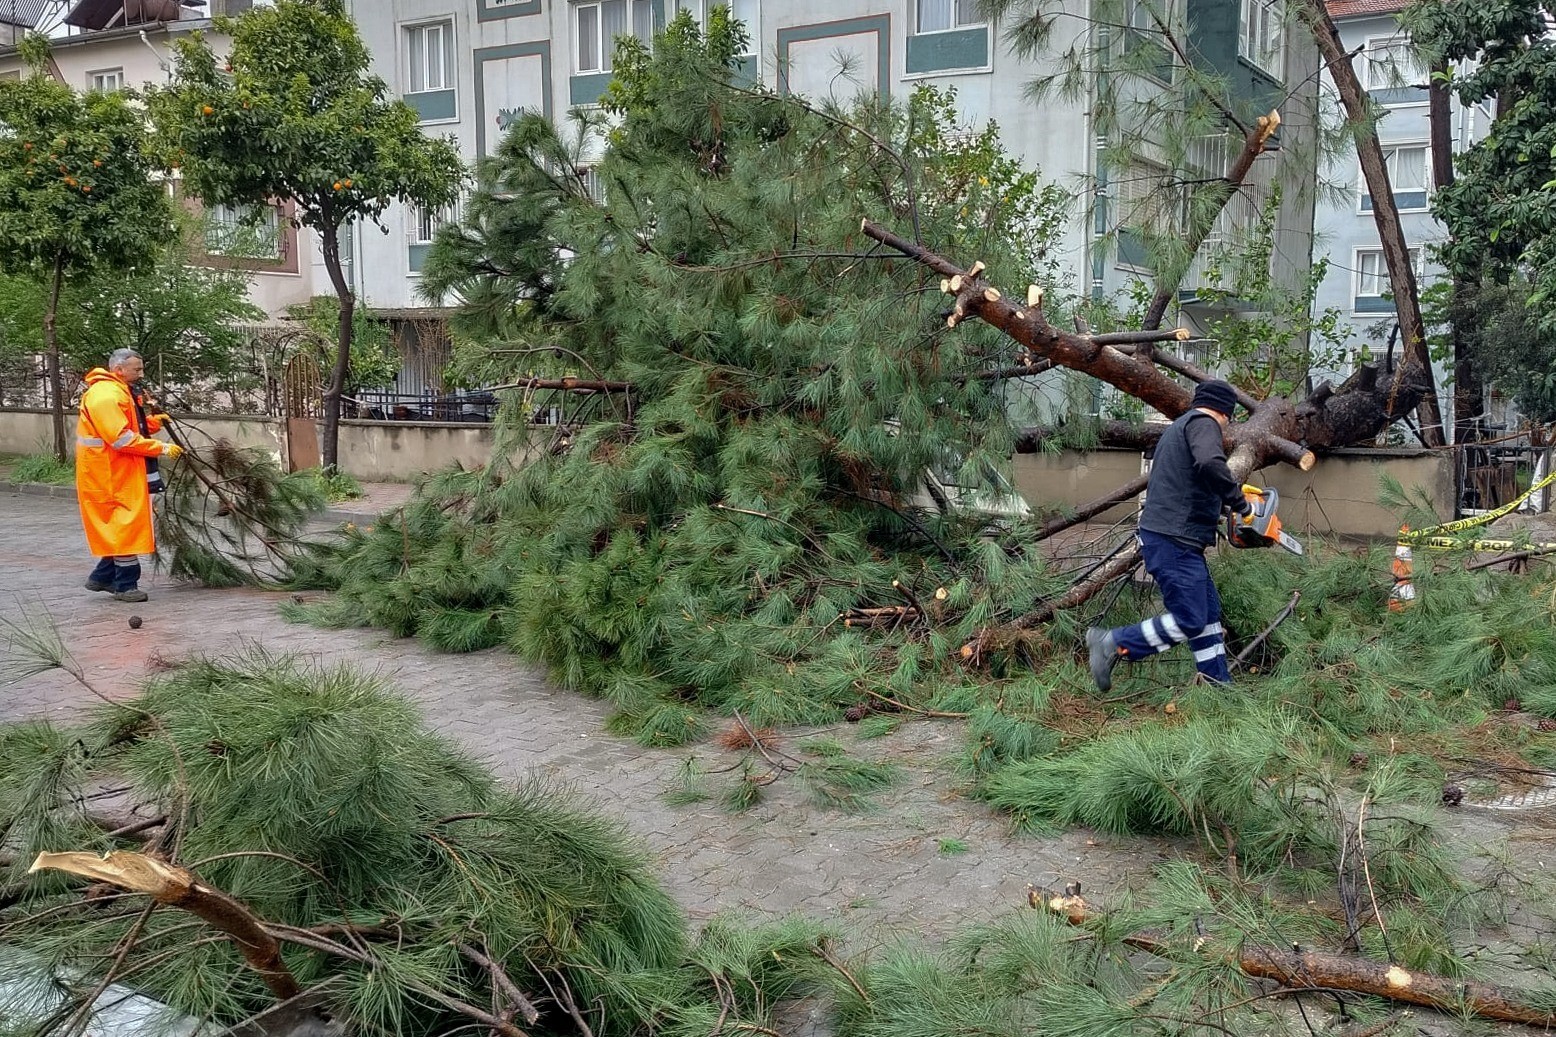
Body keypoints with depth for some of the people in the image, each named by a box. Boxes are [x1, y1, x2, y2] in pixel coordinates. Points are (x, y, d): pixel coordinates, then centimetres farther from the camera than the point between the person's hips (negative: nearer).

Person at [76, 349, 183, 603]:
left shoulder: (118, 392, 15)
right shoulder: (105, 395, -19)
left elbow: (129, 427, 19)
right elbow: (122, 438, -26)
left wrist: (153, 422, 2)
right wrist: (162, 448, -24)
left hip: (119, 472, 11)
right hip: (108, 474, -11)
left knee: (119, 525, 16)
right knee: (126, 524, -8)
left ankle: (103, 577, 24)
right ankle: (126, 584, -3)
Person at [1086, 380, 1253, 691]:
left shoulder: (1178, 427, 23)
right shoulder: (1203, 423, -8)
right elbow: (1210, 463, -29)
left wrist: (1225, 501, 23)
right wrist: (1239, 501, -17)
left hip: (1166, 536, 11)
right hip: (1175, 540, -11)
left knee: (1208, 609, 16)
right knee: (1188, 620, -8)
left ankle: (1218, 683, 21)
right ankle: (1113, 645, -5)